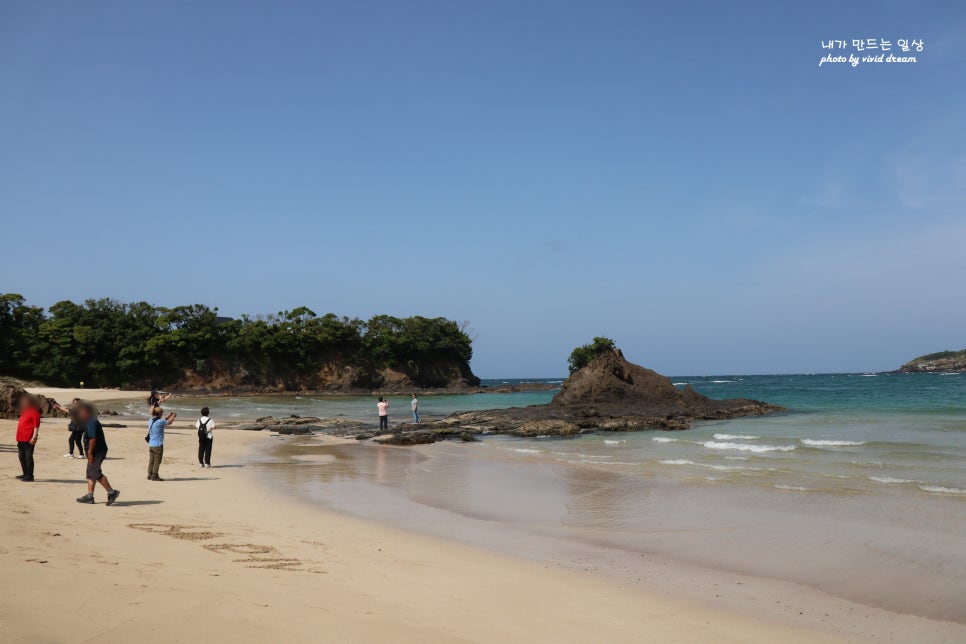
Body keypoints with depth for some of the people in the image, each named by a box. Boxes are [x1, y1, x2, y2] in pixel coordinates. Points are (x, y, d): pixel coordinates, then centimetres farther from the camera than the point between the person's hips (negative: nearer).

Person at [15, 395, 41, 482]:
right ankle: (25, 474, 25)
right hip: (21, 438, 10)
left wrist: (34, 437, -22)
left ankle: (29, 476, -3)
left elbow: (36, 425, -16)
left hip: (28, 439, -10)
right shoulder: (24, 411, 19)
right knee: (22, 457, 15)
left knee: (28, 457, -6)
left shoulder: (34, 411, -10)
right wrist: (18, 438, 22)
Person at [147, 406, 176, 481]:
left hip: (151, 445, 8)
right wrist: (173, 416, 18)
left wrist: (169, 415, 29)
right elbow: (169, 422, 0)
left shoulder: (150, 421, 8)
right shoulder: (159, 422, -16)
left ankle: (150, 475, 18)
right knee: (157, 461, 0)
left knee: (151, 461, 13)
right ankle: (154, 476, 2)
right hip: (158, 445, -8)